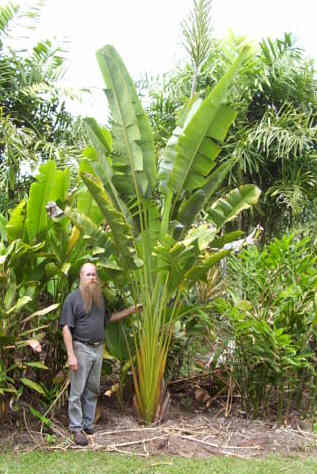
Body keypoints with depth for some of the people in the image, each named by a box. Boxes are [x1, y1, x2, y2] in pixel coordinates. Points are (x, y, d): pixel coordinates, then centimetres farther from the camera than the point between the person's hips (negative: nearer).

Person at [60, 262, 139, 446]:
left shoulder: (100, 297, 10)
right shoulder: (73, 298, -9)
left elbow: (108, 318, 23)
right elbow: (66, 328, -12)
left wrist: (131, 310, 16)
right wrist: (71, 355, -17)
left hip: (99, 348, 6)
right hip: (81, 348, -6)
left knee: (93, 389, 12)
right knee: (78, 391, -1)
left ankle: (88, 423, 23)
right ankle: (77, 428, 6)